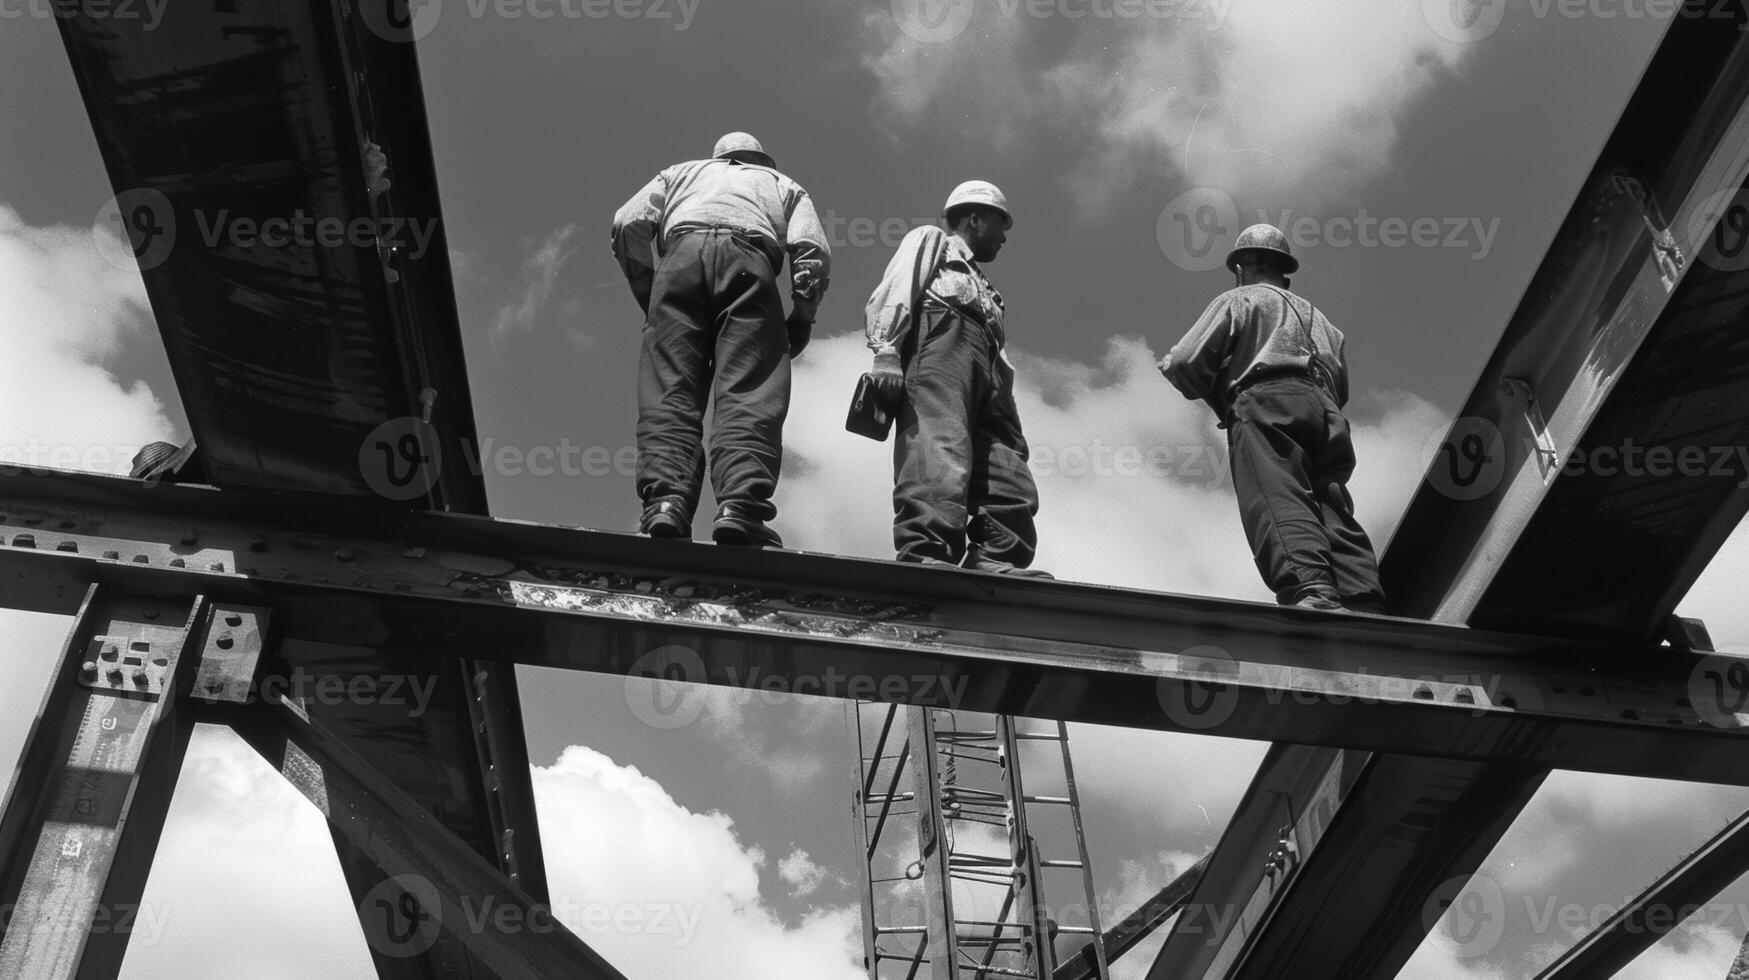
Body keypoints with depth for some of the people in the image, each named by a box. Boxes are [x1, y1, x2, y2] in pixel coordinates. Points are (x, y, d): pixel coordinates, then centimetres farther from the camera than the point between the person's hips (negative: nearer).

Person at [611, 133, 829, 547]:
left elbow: (628, 225, 18)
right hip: (749, 258, -1)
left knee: (669, 388, -7)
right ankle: (741, 505, -32)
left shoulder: (682, 172, 38)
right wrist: (802, 317, 18)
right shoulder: (783, 185, 36)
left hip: (682, 252, 1)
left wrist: (648, 296, 21)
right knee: (750, 392, -13)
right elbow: (813, 250, 13)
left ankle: (665, 497, -28)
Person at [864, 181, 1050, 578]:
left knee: (1010, 478, -15)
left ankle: (996, 566, -28)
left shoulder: (986, 290, 44)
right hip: (940, 335, -7)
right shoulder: (931, 239, 26)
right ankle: (925, 552, -46)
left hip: (985, 364, 8)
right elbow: (894, 292, 5)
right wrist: (886, 350, -15)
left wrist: (1010, 423, 13)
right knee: (938, 446, -30)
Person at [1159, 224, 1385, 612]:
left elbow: (1187, 364, 6)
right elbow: (1341, 388, 34)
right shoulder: (1315, 315, 39)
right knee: (1334, 511, -8)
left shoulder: (1237, 299, 19)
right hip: (1324, 409, 6)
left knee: (1278, 503, -24)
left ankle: (1310, 592, -47)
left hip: (1266, 404, -6)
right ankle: (1364, 605, -30)